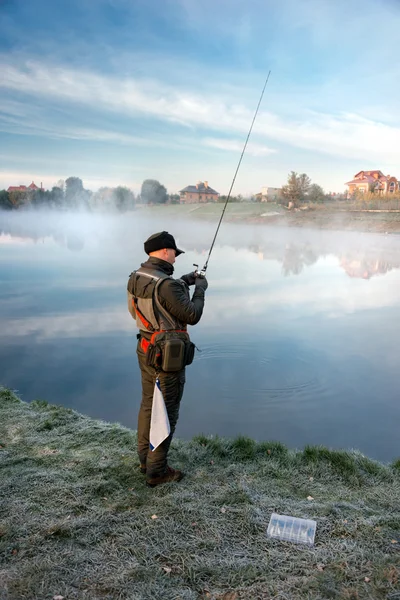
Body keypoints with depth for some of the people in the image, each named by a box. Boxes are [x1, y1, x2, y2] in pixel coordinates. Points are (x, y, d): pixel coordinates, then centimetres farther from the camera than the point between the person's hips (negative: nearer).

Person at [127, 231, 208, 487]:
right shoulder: (165, 284, -26)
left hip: (146, 351, 9)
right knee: (166, 412, 4)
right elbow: (192, 316, -20)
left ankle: (145, 457, 36)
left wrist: (183, 282, 14)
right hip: (168, 358, -9)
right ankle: (157, 471, 15)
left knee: (148, 404, 21)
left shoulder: (136, 277, 1)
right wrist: (200, 288, -5)